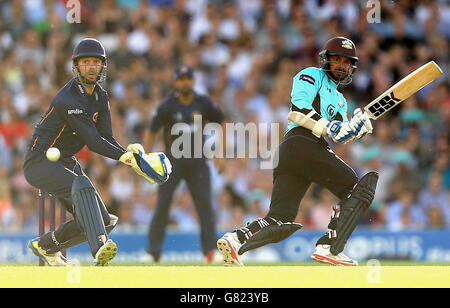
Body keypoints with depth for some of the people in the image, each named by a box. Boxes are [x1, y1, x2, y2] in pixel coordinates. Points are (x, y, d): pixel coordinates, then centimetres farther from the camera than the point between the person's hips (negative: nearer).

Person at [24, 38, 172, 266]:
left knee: (105, 221, 5)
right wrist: (131, 158, -34)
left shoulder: (100, 97, 6)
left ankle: (45, 246, 25)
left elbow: (107, 139, -1)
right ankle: (99, 248, -55)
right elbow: (93, 142, -27)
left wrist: (132, 155, -20)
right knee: (82, 186, -37)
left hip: (66, 162, 9)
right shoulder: (68, 99, -23)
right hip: (39, 163, -9)